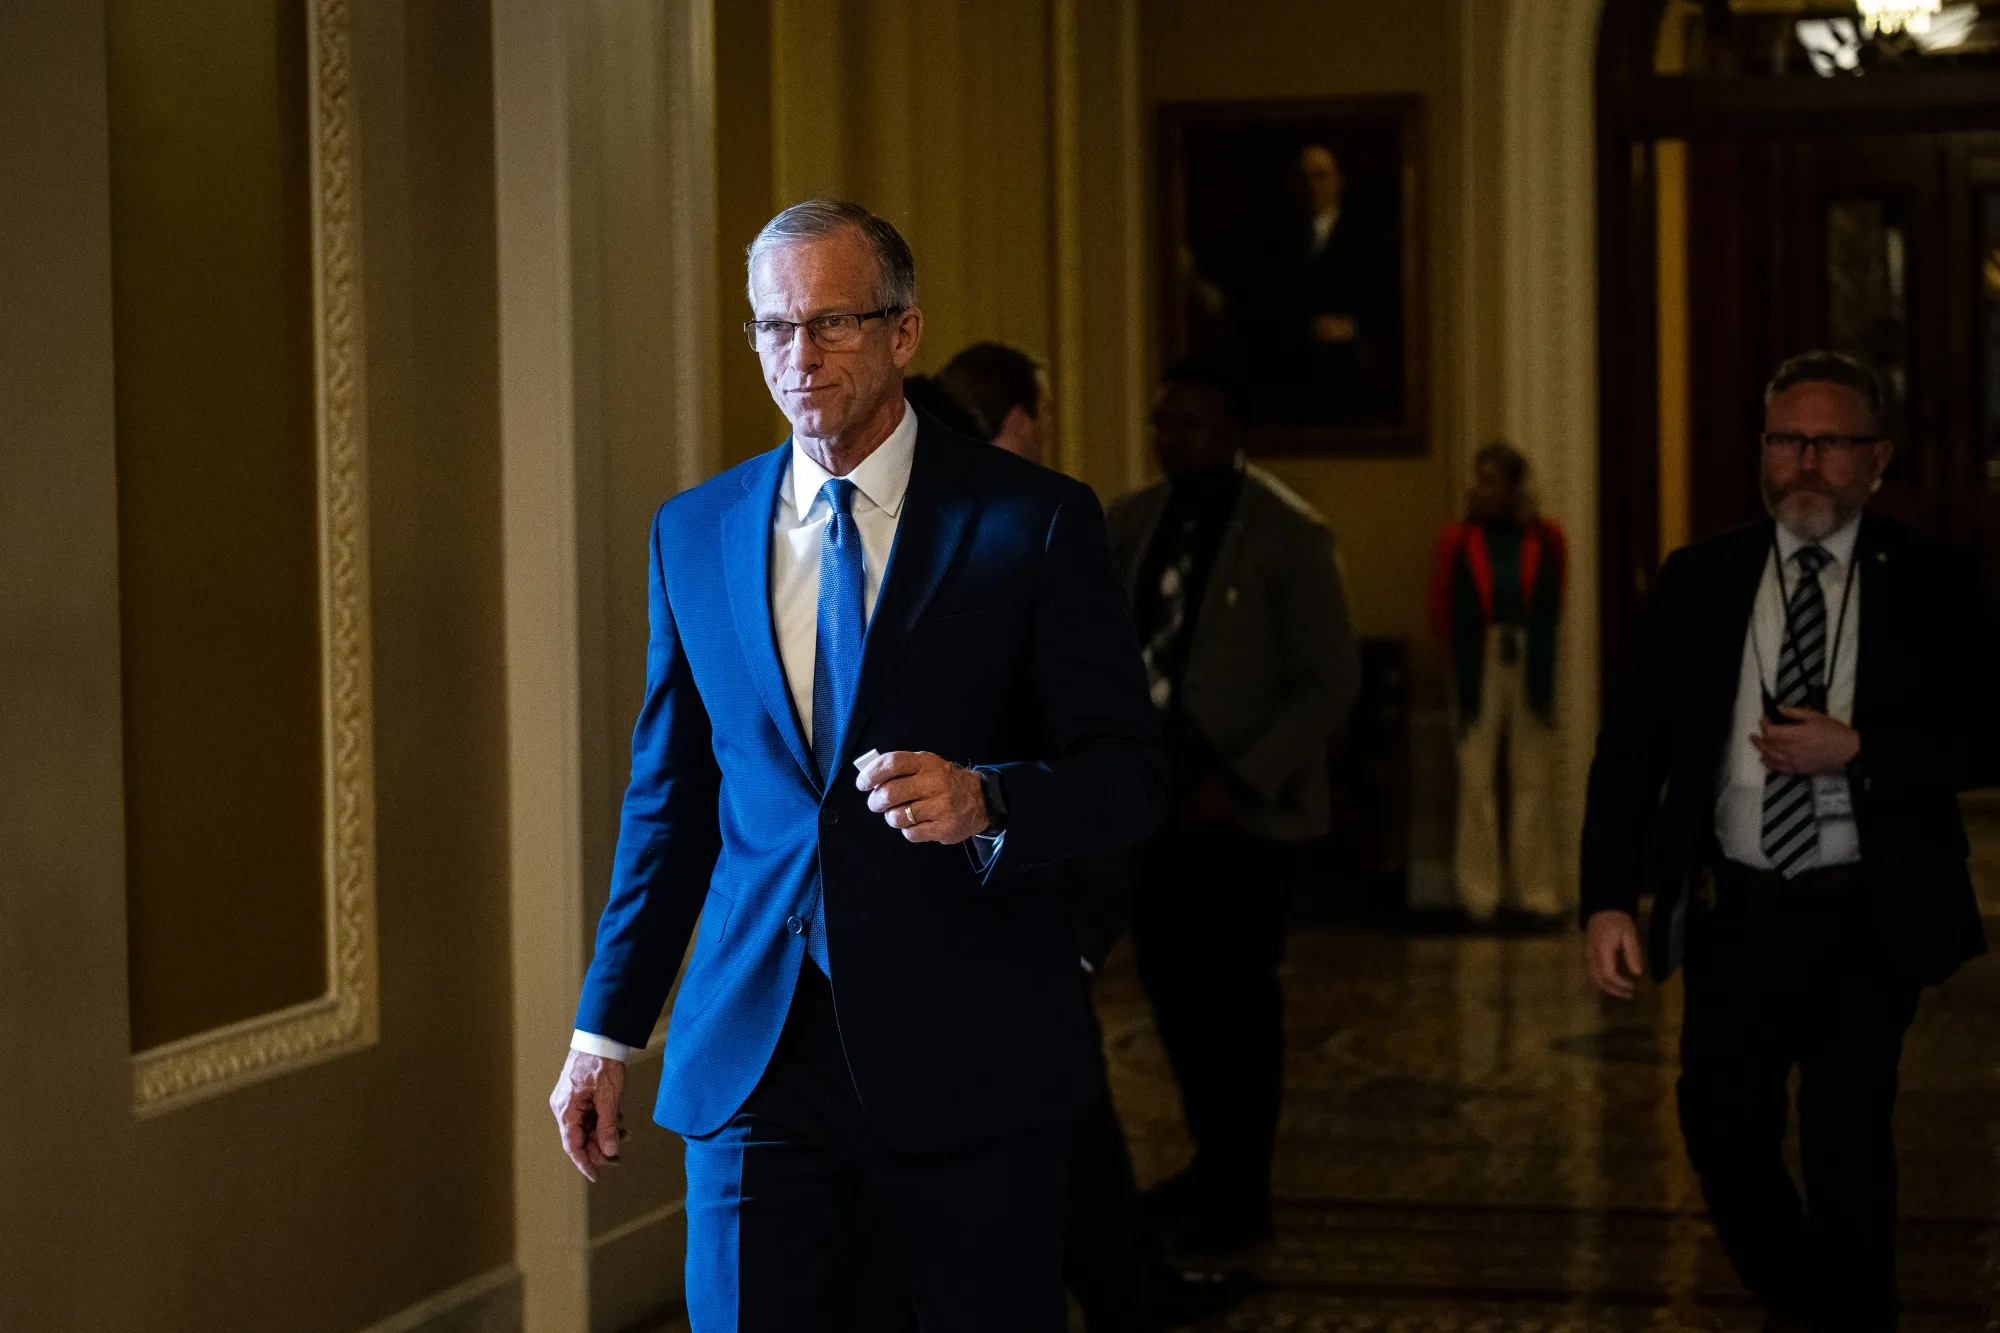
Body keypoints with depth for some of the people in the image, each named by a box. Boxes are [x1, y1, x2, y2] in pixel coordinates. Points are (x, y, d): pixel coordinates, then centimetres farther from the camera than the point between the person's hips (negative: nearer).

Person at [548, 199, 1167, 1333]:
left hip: (971, 1053, -3)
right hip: (753, 1050, 3)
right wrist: (608, 1026, 13)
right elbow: (670, 796, 15)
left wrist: (984, 800, -24)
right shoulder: (695, 532, 10)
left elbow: (1131, 772, -3)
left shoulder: (1033, 523, -2)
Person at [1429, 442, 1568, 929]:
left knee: (1531, 783, 5)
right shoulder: (1459, 541, -3)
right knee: (1477, 782, -1)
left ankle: (1536, 893, 10)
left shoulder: (1544, 540, 1)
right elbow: (1442, 609, 6)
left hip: (1530, 668, 1)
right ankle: (1480, 895, 4)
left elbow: (1553, 606, 13)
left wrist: (1533, 646, 10)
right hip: (1479, 670, -1)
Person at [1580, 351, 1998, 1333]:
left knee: (1848, 1142, -4)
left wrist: (1856, 751, -19)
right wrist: (1608, 899, -11)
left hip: (1869, 921, -2)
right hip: (1735, 913, 3)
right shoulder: (1700, 581, 2)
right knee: (1722, 1127, 10)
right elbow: (1632, 745, -1)